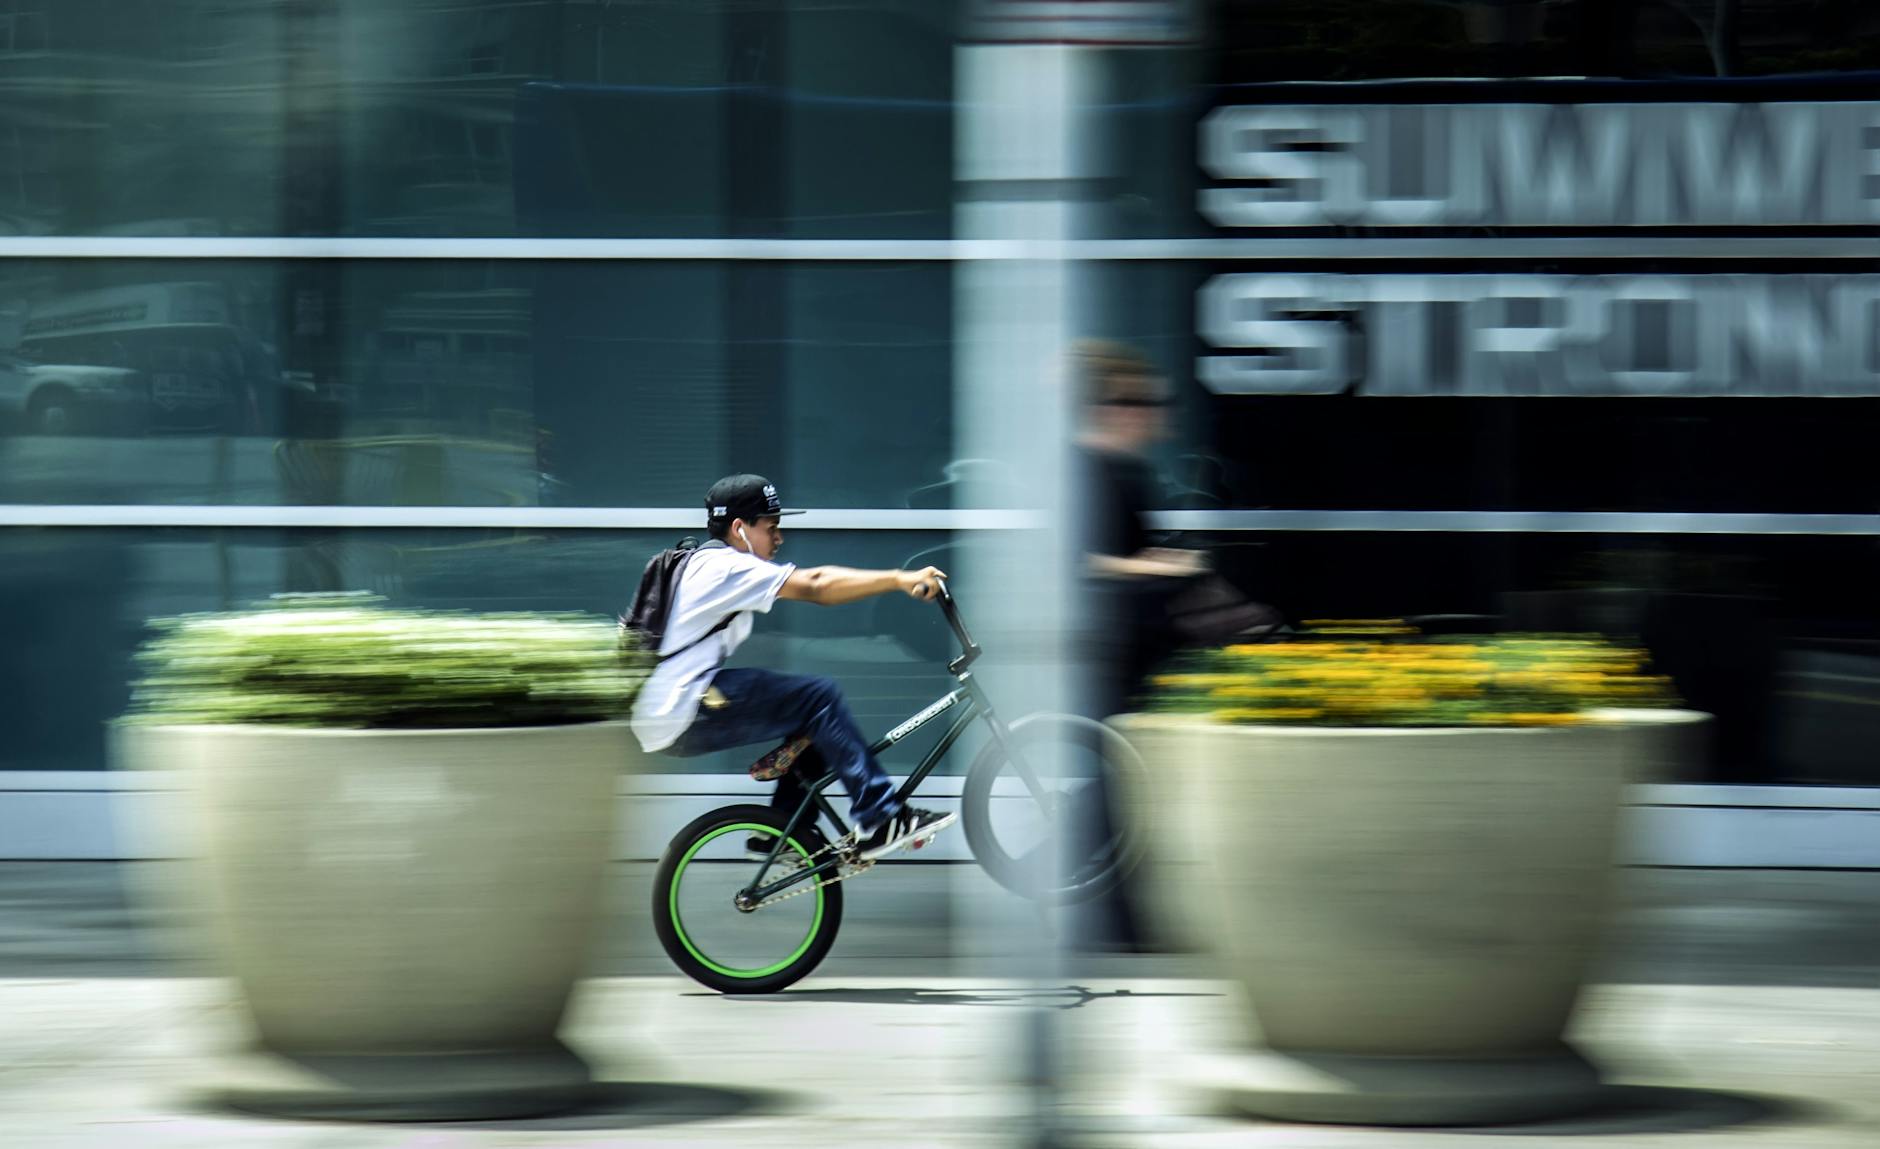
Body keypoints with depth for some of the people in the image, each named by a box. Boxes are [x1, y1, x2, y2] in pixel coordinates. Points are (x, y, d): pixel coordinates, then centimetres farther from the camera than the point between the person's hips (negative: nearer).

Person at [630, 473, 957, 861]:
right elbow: (816, 589, -21)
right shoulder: (725, 567, -13)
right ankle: (880, 820, -13)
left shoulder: (715, 565, 20)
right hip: (682, 718, -11)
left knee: (813, 716, 16)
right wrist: (901, 580, -20)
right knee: (819, 696, -13)